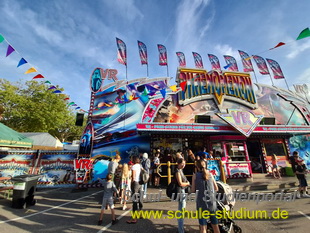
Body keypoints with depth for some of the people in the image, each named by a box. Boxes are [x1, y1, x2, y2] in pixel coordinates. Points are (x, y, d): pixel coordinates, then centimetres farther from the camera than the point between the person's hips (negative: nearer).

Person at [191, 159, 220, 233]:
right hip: (212, 202, 3)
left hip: (202, 203, -3)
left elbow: (193, 190, -4)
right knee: (215, 225, 19)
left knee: (203, 226, 10)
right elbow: (216, 189, 9)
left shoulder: (195, 175, -5)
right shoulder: (210, 174, 3)